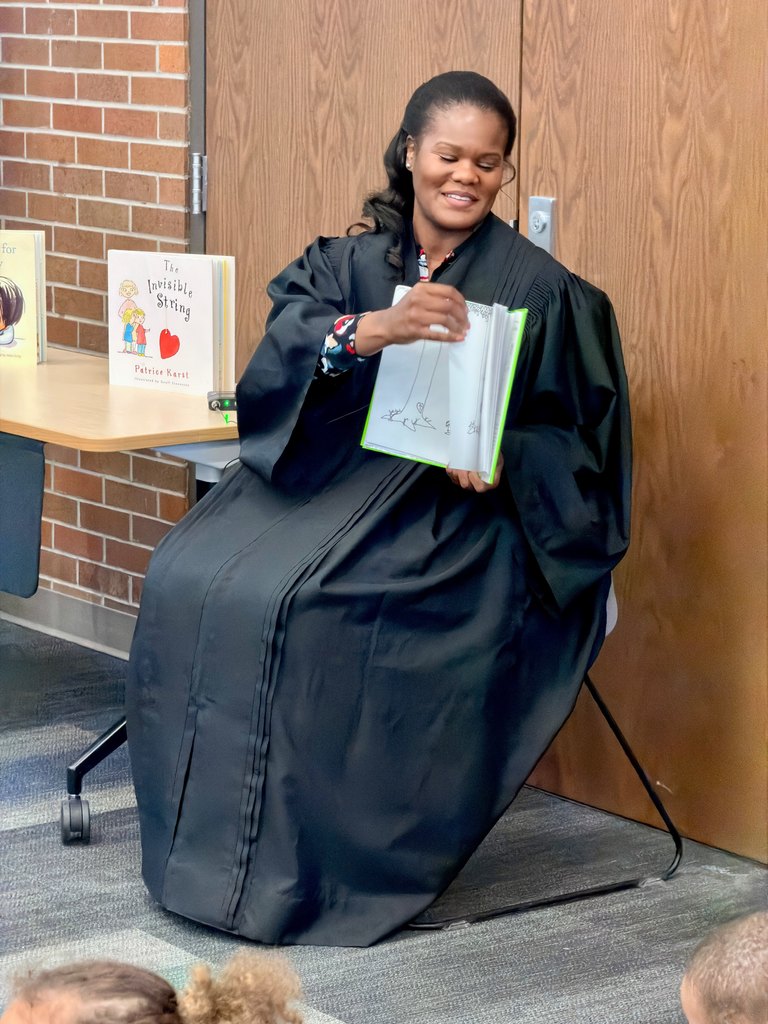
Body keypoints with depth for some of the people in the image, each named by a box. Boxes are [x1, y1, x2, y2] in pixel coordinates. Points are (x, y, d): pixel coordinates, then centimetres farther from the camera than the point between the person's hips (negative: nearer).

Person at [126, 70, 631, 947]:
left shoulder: (539, 291, 1)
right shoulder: (348, 264, 9)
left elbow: (574, 433, 3)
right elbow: (285, 346, -10)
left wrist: (503, 460, -18)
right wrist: (373, 330, -30)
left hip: (450, 507, -5)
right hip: (330, 474, 5)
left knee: (292, 604, -29)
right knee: (188, 582, -19)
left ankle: (297, 873, -17)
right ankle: (210, 844, -8)